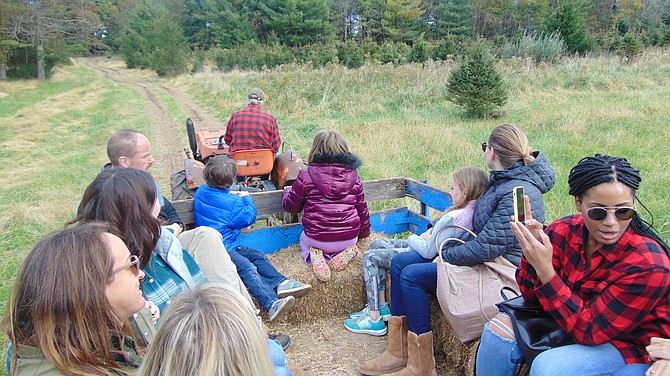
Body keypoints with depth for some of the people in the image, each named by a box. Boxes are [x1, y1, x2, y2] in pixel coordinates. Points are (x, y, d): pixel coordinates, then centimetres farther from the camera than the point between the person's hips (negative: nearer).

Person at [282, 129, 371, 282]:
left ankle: (316, 256, -2)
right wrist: (364, 232, 29)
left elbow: (292, 206, 2)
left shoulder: (306, 176, -11)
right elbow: (362, 209, 9)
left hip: (317, 238, -2)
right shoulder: (353, 176, 0)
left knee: (304, 239, 33)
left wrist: (287, 191, 26)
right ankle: (344, 252, 1)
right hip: (349, 238, 2)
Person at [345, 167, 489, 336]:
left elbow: (428, 251, -26)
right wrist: (427, 235, -6)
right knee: (376, 244, 14)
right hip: (433, 250, 10)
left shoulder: (452, 219, -31)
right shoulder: (472, 210, -4)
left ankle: (374, 319, 2)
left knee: (370, 257, -3)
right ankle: (380, 306, 18)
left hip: (428, 259, -10)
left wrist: (412, 238, -8)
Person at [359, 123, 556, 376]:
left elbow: (487, 248, -28)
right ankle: (397, 352, 6)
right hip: (484, 256, 10)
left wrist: (446, 254, -14)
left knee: (411, 275, -18)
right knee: (400, 262, 1)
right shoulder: (501, 180, 6)